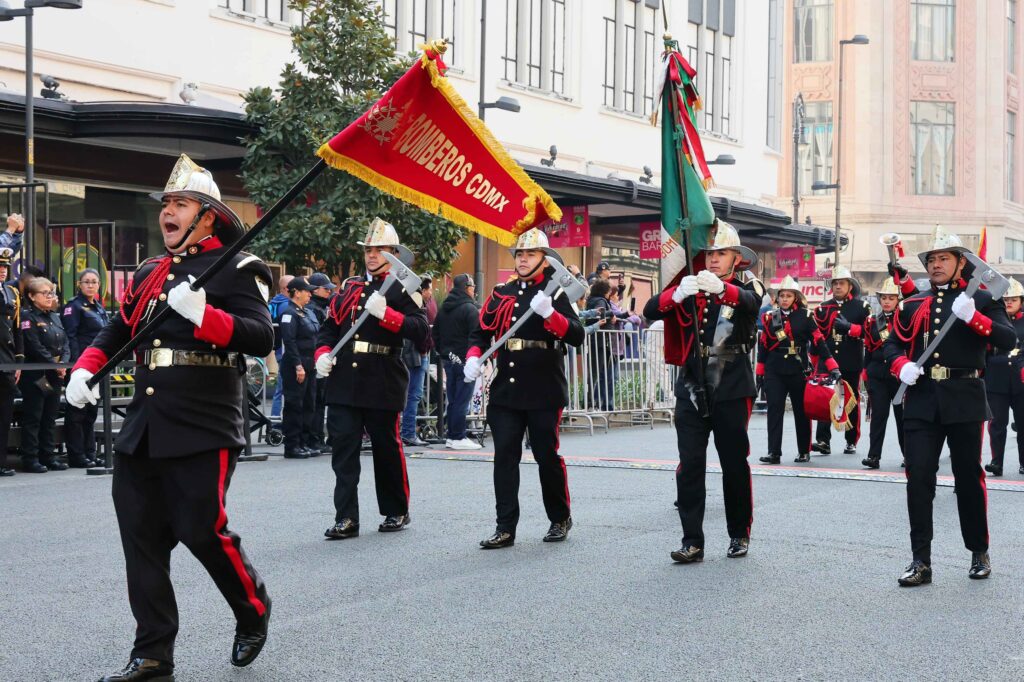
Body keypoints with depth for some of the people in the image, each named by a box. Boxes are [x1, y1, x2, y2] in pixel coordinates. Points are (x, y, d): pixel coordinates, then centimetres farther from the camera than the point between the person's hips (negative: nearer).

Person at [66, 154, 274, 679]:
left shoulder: (236, 270, -3)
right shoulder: (148, 274, 17)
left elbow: (261, 339, -14)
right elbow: (118, 329, 25)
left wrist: (203, 314, -28)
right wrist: (85, 368, 7)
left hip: (203, 429, -7)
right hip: (142, 430, 7)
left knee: (201, 530, -6)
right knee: (142, 536, 4)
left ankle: (253, 611, 23)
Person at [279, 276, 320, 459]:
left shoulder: (307, 311, 15)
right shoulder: (289, 313, -12)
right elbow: (289, 341, -19)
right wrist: (298, 366, -22)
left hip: (310, 365, 9)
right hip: (295, 366, -9)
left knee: (309, 404, 12)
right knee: (294, 406, -4)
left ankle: (307, 442, 19)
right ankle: (292, 446, 1)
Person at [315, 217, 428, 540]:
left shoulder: (403, 289, 0)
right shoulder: (349, 287, 14)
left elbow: (420, 330, -13)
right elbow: (329, 326, 17)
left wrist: (384, 312, -23)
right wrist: (322, 353, -1)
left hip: (383, 384, -4)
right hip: (344, 382, 4)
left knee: (387, 448, 7)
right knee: (343, 448, -3)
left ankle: (397, 511, 23)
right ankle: (346, 519, -2)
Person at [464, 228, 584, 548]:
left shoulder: (555, 294, -1)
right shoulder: (501, 294, 11)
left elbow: (576, 336, -12)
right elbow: (481, 332, 13)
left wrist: (549, 313, -26)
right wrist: (473, 358, -6)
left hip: (544, 392, -3)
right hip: (505, 390, 4)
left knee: (547, 456, 5)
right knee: (505, 456, 0)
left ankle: (561, 519, 24)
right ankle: (505, 528, 3)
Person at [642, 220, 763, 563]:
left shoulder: (747, 287, 2)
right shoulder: (690, 286, 8)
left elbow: (751, 302, -24)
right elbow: (650, 311, -9)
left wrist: (721, 288, -46)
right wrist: (676, 294, -31)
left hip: (731, 391, -2)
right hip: (692, 390, 2)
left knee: (735, 464, 7)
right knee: (690, 465, -4)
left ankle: (739, 534, 22)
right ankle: (692, 542, -2)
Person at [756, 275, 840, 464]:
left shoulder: (804, 317, 0)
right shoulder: (770, 317, 7)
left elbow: (819, 342, -2)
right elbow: (763, 346, 10)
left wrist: (833, 367, -8)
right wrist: (759, 373, 10)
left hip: (798, 370, -1)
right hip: (774, 371, 1)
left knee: (802, 411, 8)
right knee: (774, 410, -6)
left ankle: (804, 451, 19)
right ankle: (774, 452, -7)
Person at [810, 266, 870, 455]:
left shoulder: (862, 306, 3)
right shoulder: (824, 308, 12)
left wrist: (848, 326, -19)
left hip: (852, 363, -2)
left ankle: (852, 441, 15)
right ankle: (823, 441, -12)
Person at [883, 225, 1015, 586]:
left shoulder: (981, 299, 4)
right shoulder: (913, 305, 13)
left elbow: (1008, 339, -8)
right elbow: (892, 343, 16)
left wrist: (973, 317, -23)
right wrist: (901, 364, -6)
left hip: (963, 399, -2)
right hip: (921, 399, 2)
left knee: (969, 477, 7)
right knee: (918, 477, -5)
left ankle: (979, 552, 25)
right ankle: (921, 561, -2)